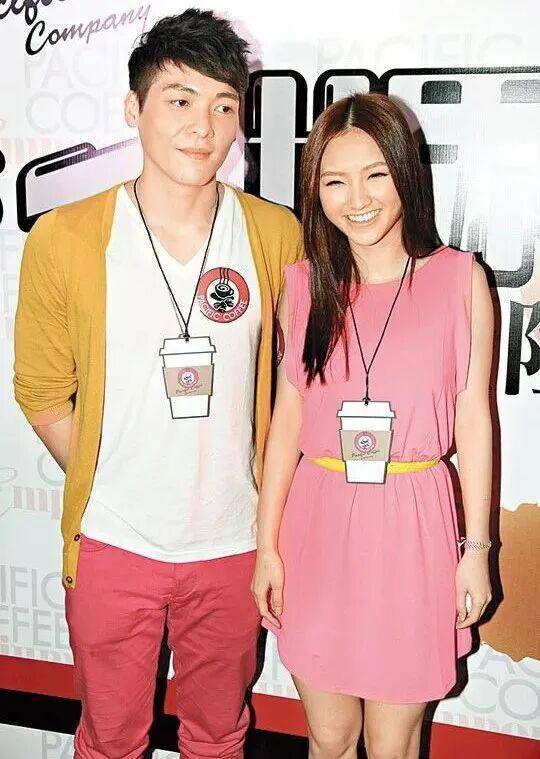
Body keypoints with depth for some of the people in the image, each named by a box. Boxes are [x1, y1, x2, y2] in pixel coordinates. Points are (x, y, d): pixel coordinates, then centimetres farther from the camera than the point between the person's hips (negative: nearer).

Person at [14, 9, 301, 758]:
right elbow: (42, 390, -1)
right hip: (112, 543, -1)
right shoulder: (64, 238, -10)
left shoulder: (277, 236, -7)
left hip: (232, 543, 1)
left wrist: (266, 495, 0)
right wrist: (101, 495, 0)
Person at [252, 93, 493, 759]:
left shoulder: (459, 279, -4)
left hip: (411, 527, -2)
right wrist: (267, 545, 4)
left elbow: (474, 418, -1)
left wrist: (476, 549, 0)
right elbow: (288, 415, 5)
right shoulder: (304, 283, 2)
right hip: (318, 525, 2)